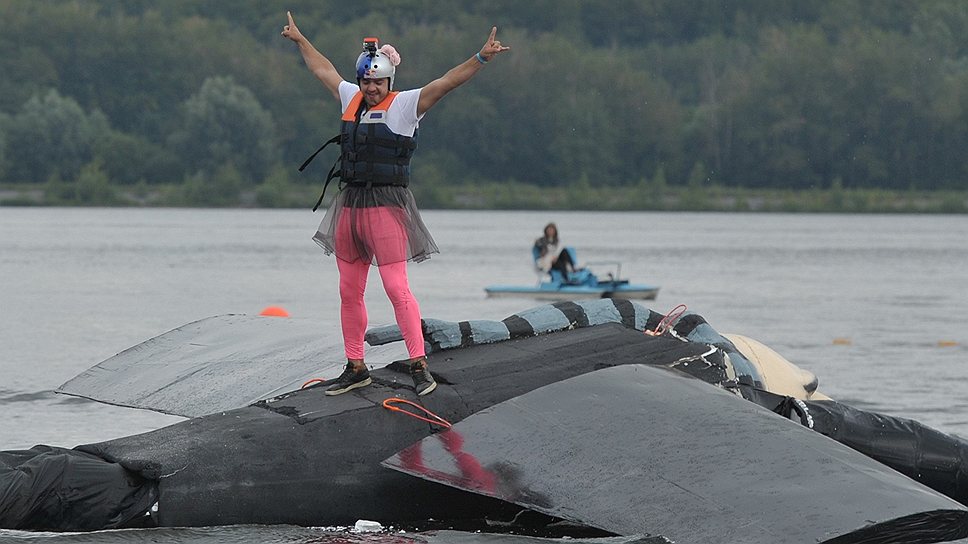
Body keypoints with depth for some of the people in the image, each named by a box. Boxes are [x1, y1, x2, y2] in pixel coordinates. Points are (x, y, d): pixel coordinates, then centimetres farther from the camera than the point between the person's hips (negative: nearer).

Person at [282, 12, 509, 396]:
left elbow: (446, 82, -15)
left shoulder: (405, 105, -4)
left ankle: (419, 366, -10)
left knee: (396, 287, -12)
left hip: (387, 205, -7)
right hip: (349, 205, 7)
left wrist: (481, 58, -27)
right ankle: (355, 368, 18)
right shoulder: (351, 99, 12)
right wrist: (299, 40, 42)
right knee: (349, 291, 9)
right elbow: (322, 69, 30)